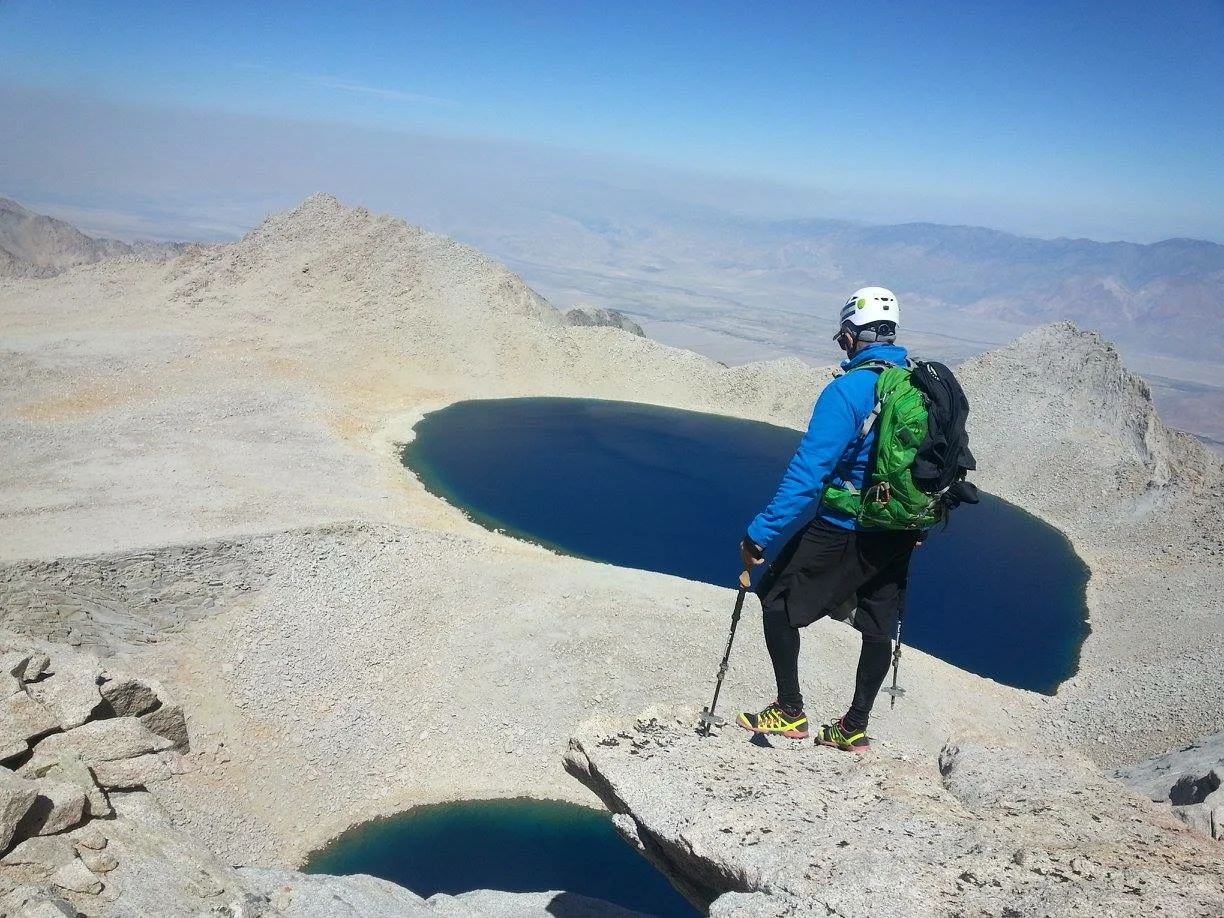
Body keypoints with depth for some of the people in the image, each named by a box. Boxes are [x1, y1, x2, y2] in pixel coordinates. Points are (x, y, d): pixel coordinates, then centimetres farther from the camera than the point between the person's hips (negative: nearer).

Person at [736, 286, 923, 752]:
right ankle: (855, 727, 30)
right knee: (879, 624, 18)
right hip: (901, 533, 7)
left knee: (776, 599, 10)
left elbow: (807, 472, -26)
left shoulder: (847, 390, -21)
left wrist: (760, 534, -23)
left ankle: (790, 712, 14)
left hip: (844, 529, -7)